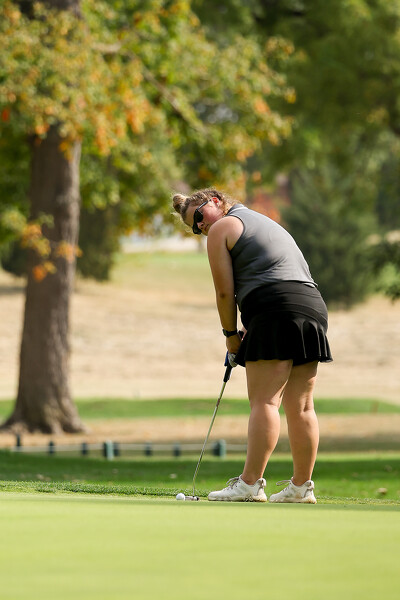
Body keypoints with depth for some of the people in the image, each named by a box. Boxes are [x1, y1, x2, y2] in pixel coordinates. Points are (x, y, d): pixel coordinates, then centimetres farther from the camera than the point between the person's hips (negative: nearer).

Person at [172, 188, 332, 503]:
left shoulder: (222, 229, 6)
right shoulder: (268, 223, 32)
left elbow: (225, 292, 0)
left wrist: (231, 334, 11)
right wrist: (249, 329, 20)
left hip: (276, 312, -8)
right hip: (314, 306, 8)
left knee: (264, 401, -11)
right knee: (301, 406, 6)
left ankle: (250, 484, -16)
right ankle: (302, 486, 5)